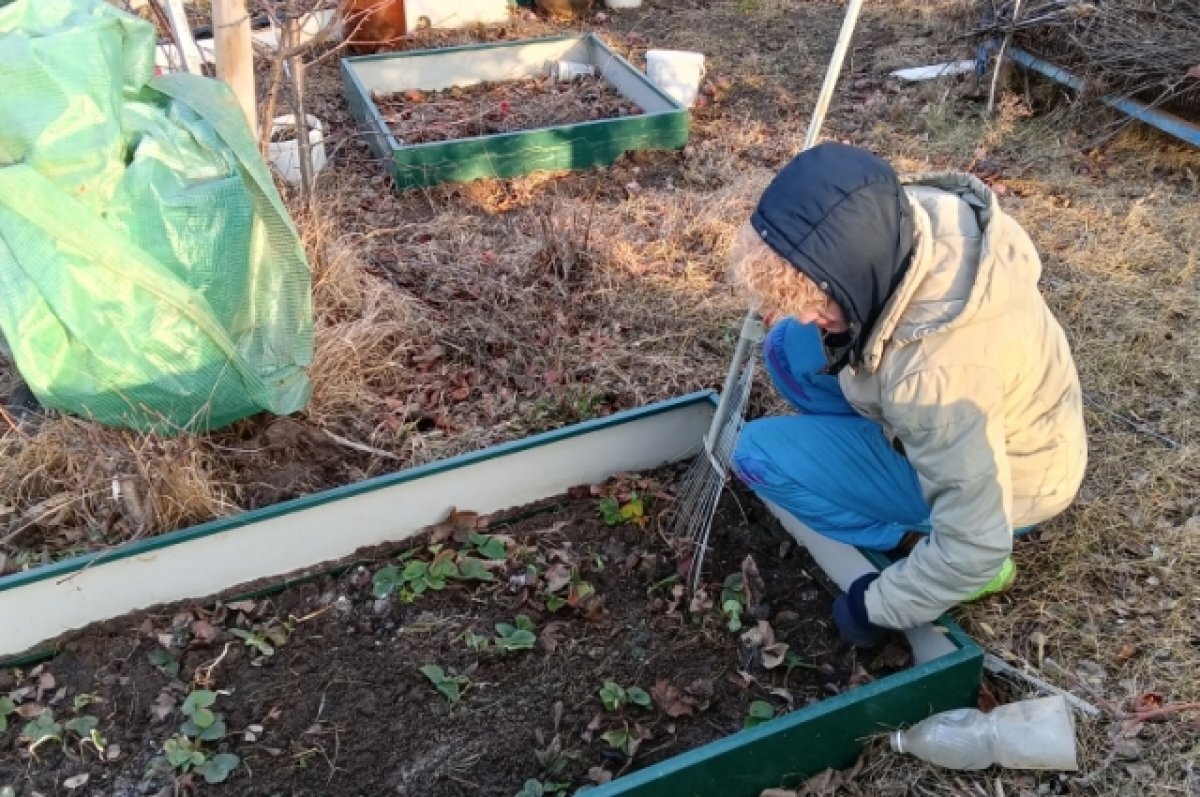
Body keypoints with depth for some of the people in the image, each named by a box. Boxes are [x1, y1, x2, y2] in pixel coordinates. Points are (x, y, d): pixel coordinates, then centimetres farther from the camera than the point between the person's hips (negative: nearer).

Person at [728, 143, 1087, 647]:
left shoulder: (935, 374, -43)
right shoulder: (906, 216, -23)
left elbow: (976, 545, -32)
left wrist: (878, 608, -17)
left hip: (1004, 481, -7)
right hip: (994, 420, 8)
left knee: (757, 453, -13)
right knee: (790, 348, 5)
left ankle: (917, 537, 0)